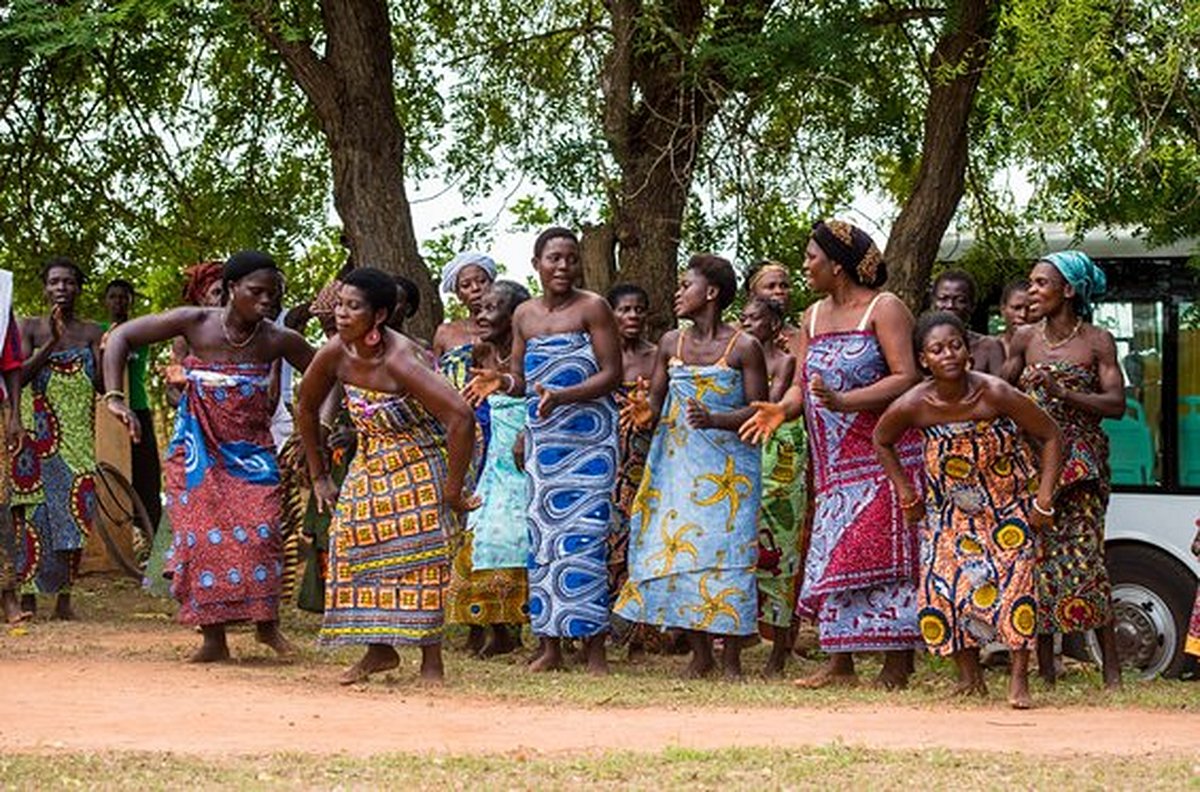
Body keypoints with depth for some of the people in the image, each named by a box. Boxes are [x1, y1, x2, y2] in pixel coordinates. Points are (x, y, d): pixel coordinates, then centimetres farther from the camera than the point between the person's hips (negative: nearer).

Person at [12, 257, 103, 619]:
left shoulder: (91, 332, 8)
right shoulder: (31, 328, 4)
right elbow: (19, 376, -8)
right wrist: (50, 343, -17)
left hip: (78, 436, 2)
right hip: (37, 436, -2)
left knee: (75, 513, -2)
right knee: (33, 513, -5)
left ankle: (64, 599, 2)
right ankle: (28, 598, -3)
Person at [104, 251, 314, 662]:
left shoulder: (279, 340, -8)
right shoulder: (195, 323, -12)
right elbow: (121, 336, -7)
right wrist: (114, 397, -16)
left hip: (252, 450, 0)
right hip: (199, 448, 0)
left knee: (258, 531, -18)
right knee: (203, 537, -5)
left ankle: (266, 622, -2)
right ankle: (214, 638, 1)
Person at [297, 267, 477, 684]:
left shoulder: (399, 361, -31)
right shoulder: (334, 354, -12)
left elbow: (461, 416, -36)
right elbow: (307, 408, 8)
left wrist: (453, 491, -30)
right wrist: (318, 476, 12)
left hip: (418, 465, -6)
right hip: (370, 463, 6)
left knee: (419, 555, -8)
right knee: (356, 548, 3)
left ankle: (431, 661, -2)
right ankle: (379, 649, 16)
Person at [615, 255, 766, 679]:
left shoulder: (743, 347, -5)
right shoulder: (671, 343, 9)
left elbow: (759, 409, -7)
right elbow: (656, 400, 12)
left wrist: (713, 420, -22)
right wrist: (645, 412, -11)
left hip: (728, 465, -4)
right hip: (677, 461, 4)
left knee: (725, 550, -7)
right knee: (677, 547, -1)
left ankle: (731, 659, 0)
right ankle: (700, 654, 9)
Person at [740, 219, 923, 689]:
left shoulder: (884, 309, -5)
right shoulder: (813, 318, 17)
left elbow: (906, 378, -15)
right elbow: (802, 385, 13)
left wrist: (843, 401, -25)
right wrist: (782, 409, -10)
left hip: (884, 457, -7)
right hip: (834, 465, 7)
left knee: (882, 557, -10)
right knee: (832, 557, 4)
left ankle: (897, 667, -8)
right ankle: (840, 664, 8)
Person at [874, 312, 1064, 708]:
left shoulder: (994, 394, -25)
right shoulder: (914, 406, -18)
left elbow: (1051, 436, -14)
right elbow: (882, 440, 5)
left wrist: (1044, 500, -17)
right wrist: (906, 494, 2)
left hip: (1009, 504, -2)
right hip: (950, 509, 2)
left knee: (1014, 577, -18)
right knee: (946, 585, -7)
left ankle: (1019, 679, -11)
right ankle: (969, 674, 12)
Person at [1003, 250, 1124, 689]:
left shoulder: (1097, 342, 0)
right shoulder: (1025, 339, 9)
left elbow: (1116, 404, -7)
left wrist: (1062, 393, -17)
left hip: (1079, 463, -3)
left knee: (1083, 558, -11)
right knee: (1036, 559, -1)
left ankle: (1111, 670, -6)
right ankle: (1045, 670, 4)